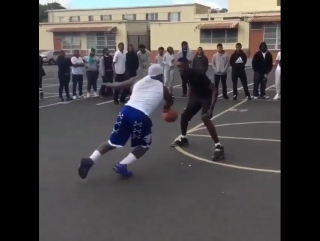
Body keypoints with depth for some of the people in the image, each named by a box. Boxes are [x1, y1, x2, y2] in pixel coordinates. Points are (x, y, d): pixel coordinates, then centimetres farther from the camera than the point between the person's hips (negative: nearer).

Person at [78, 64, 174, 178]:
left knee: (113, 142, 18)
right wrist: (166, 108, 57)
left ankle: (90, 160, 1)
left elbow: (119, 85, 28)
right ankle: (122, 165, 3)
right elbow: (170, 101, 35)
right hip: (141, 116, -4)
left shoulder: (138, 80, 21)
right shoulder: (162, 88, 16)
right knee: (144, 145, 20)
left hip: (126, 110, 4)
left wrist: (109, 84, 48)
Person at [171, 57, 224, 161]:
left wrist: (211, 108, -36)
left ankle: (219, 147, -27)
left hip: (207, 97, -9)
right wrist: (189, 104, 19)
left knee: (205, 118, -30)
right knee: (184, 115, 11)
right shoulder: (186, 75, -7)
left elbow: (214, 89, -30)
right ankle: (183, 139, 36)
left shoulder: (198, 75, -31)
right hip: (197, 96, 9)